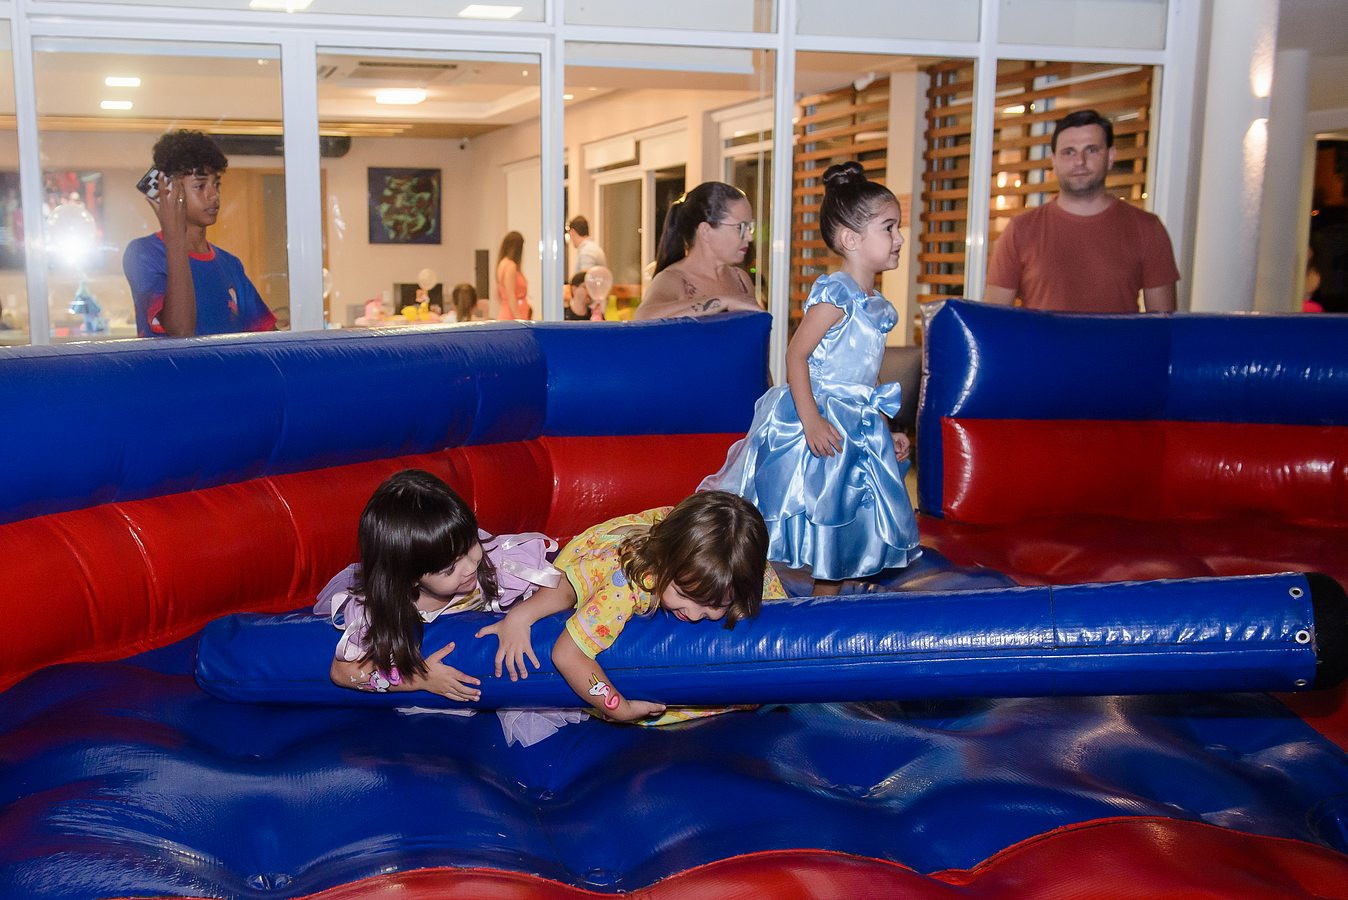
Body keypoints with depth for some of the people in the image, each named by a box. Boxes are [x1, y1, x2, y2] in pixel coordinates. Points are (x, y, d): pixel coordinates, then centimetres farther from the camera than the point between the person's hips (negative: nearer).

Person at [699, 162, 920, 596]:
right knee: (808, 513, -2)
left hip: (858, 424, 9)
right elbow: (796, 354, -20)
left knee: (845, 520, 13)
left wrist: (886, 430, 18)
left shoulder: (874, 303, 11)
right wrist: (811, 420, -27)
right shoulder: (835, 294, -17)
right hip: (817, 420, -9)